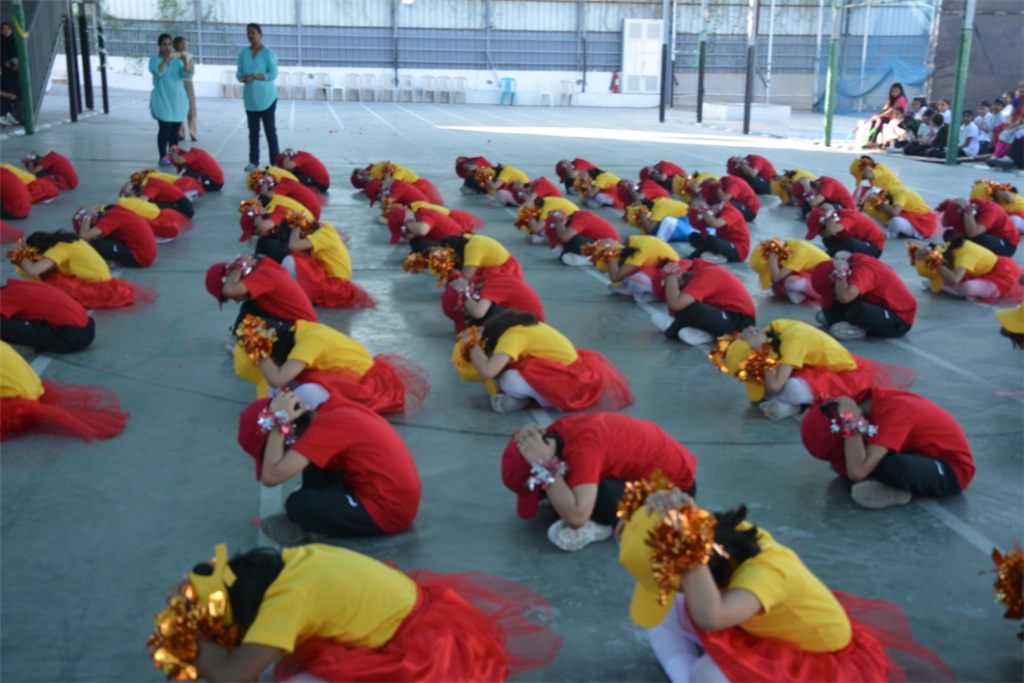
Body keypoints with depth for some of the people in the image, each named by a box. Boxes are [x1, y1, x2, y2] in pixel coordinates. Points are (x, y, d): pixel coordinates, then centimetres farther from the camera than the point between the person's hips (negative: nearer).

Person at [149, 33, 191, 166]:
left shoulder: (177, 59, 5)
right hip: (163, 100, -3)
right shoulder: (154, 59, -3)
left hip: (178, 100, 3)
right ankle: (163, 156, -2)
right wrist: (166, 59, -37)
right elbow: (157, 72, -23)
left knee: (175, 129, 6)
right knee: (165, 128, -8)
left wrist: (185, 62, -27)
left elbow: (186, 75, -8)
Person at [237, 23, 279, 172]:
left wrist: (254, 76, -19)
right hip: (250, 98, 4)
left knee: (270, 130, 0)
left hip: (267, 97, -4)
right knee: (253, 130, 8)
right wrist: (244, 78, -15)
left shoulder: (268, 53, -6)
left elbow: (273, 74, -12)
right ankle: (253, 161, 13)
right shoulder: (243, 53, 7)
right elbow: (239, 74, 8)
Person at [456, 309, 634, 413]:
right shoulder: (525, 326, 6)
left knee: (509, 381, -27)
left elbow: (487, 372, -30)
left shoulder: (513, 336, -19)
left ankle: (523, 399, 2)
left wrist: (473, 346, -14)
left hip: (572, 382, -9)